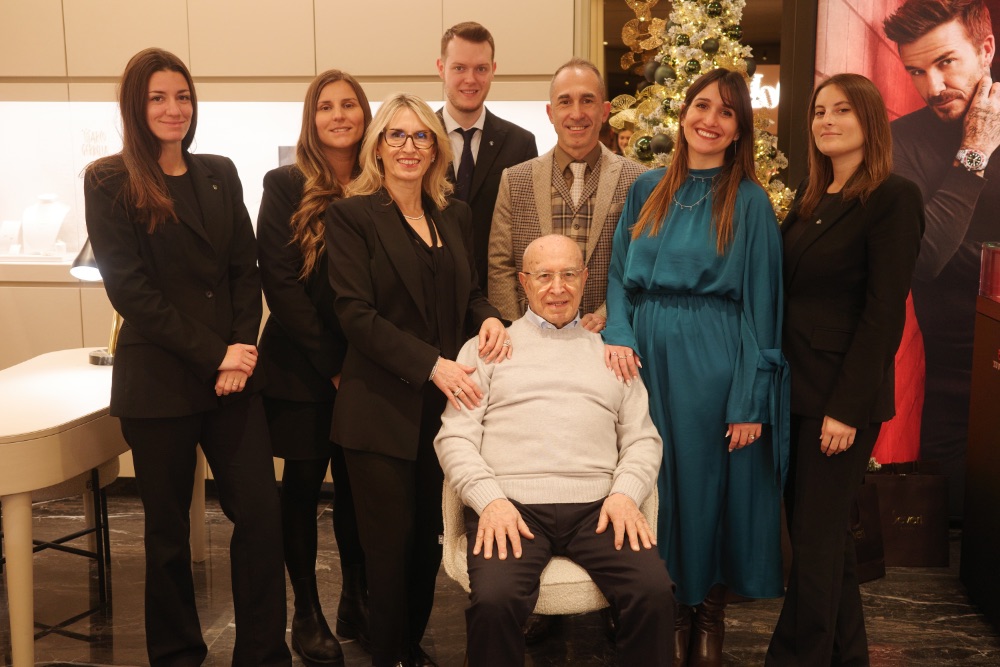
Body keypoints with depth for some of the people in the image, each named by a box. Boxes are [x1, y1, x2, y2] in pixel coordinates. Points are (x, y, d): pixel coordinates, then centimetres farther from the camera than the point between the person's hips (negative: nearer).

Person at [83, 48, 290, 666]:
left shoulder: (219, 174, 10)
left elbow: (246, 269, 8)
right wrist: (211, 355, -14)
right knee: (169, 528, 9)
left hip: (233, 374, 4)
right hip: (159, 382, -3)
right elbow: (129, 288, -10)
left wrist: (242, 348, -8)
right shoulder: (110, 182, -3)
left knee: (261, 513, -1)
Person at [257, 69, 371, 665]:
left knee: (357, 484, 9)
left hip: (366, 366, 3)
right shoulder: (286, 186, -3)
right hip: (302, 366, -2)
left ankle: (357, 603, 26)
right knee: (304, 485, 7)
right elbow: (279, 280, -9)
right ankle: (307, 611, 21)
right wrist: (331, 363, -13)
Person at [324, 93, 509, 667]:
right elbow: (356, 313, -12)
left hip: (446, 403, 5)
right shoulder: (352, 214, -4)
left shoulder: (456, 216, 11)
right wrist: (431, 364, -21)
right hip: (383, 406, -4)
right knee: (392, 542, 3)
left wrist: (489, 318, -8)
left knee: (429, 537, 12)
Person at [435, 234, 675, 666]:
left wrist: (626, 493, -4)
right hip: (510, 504, -2)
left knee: (656, 593, -25)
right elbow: (455, 437, 5)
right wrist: (489, 499, -11)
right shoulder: (487, 348, 13)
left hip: (597, 506, 2)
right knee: (494, 600, -31)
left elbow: (642, 438, 16)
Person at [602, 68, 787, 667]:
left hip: (714, 365, -3)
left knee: (708, 489, 4)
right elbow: (619, 277, 9)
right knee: (655, 488, 9)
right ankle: (669, 617, 26)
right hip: (646, 357, 4)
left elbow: (760, 306, -5)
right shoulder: (647, 190, 10)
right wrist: (619, 337, -10)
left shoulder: (749, 202, -2)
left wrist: (751, 403, -10)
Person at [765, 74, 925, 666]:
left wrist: (848, 408, -18)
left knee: (816, 538, 1)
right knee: (825, 530, 17)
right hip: (796, 389, 8)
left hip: (842, 394, -8)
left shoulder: (893, 197, -10)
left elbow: (884, 312, -15)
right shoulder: (811, 198, 13)